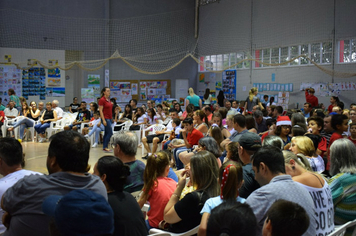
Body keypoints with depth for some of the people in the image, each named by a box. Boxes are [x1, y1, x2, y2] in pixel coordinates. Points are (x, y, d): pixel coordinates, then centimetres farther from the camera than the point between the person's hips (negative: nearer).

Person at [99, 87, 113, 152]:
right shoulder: (102, 100, -12)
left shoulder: (108, 100, 12)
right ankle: (105, 147, -3)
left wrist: (112, 119, 18)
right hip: (105, 118, -9)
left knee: (106, 133, 10)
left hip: (109, 118, 9)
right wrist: (103, 120, -20)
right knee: (110, 133, -10)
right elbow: (100, 111, -15)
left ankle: (104, 147, 15)